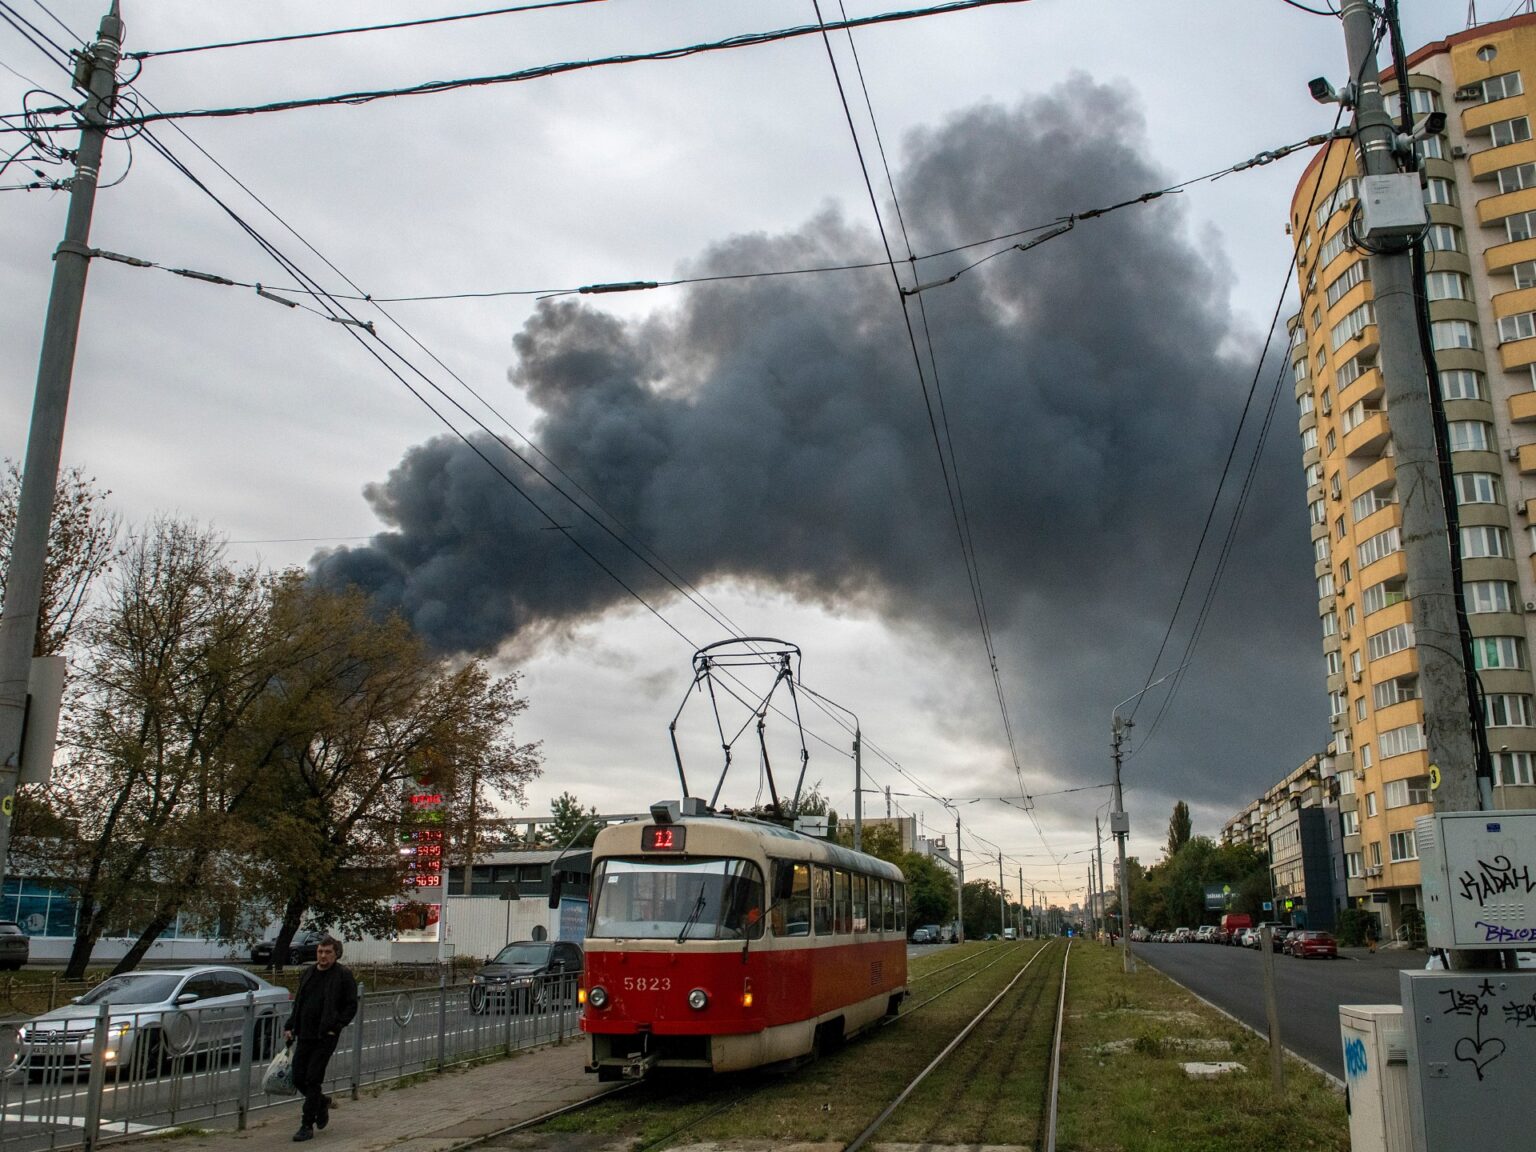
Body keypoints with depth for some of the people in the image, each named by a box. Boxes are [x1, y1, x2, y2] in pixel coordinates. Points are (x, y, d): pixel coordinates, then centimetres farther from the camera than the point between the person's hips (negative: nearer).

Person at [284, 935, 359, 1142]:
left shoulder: (344, 975, -7)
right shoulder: (308, 973, 11)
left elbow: (351, 1006, -6)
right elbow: (298, 1003, 19)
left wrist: (336, 1026, -15)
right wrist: (290, 1026, 10)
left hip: (325, 1037, -6)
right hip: (305, 1035, 6)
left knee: (313, 1079, -5)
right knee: (298, 1078, 7)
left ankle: (307, 1126, 5)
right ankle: (322, 1102, 34)